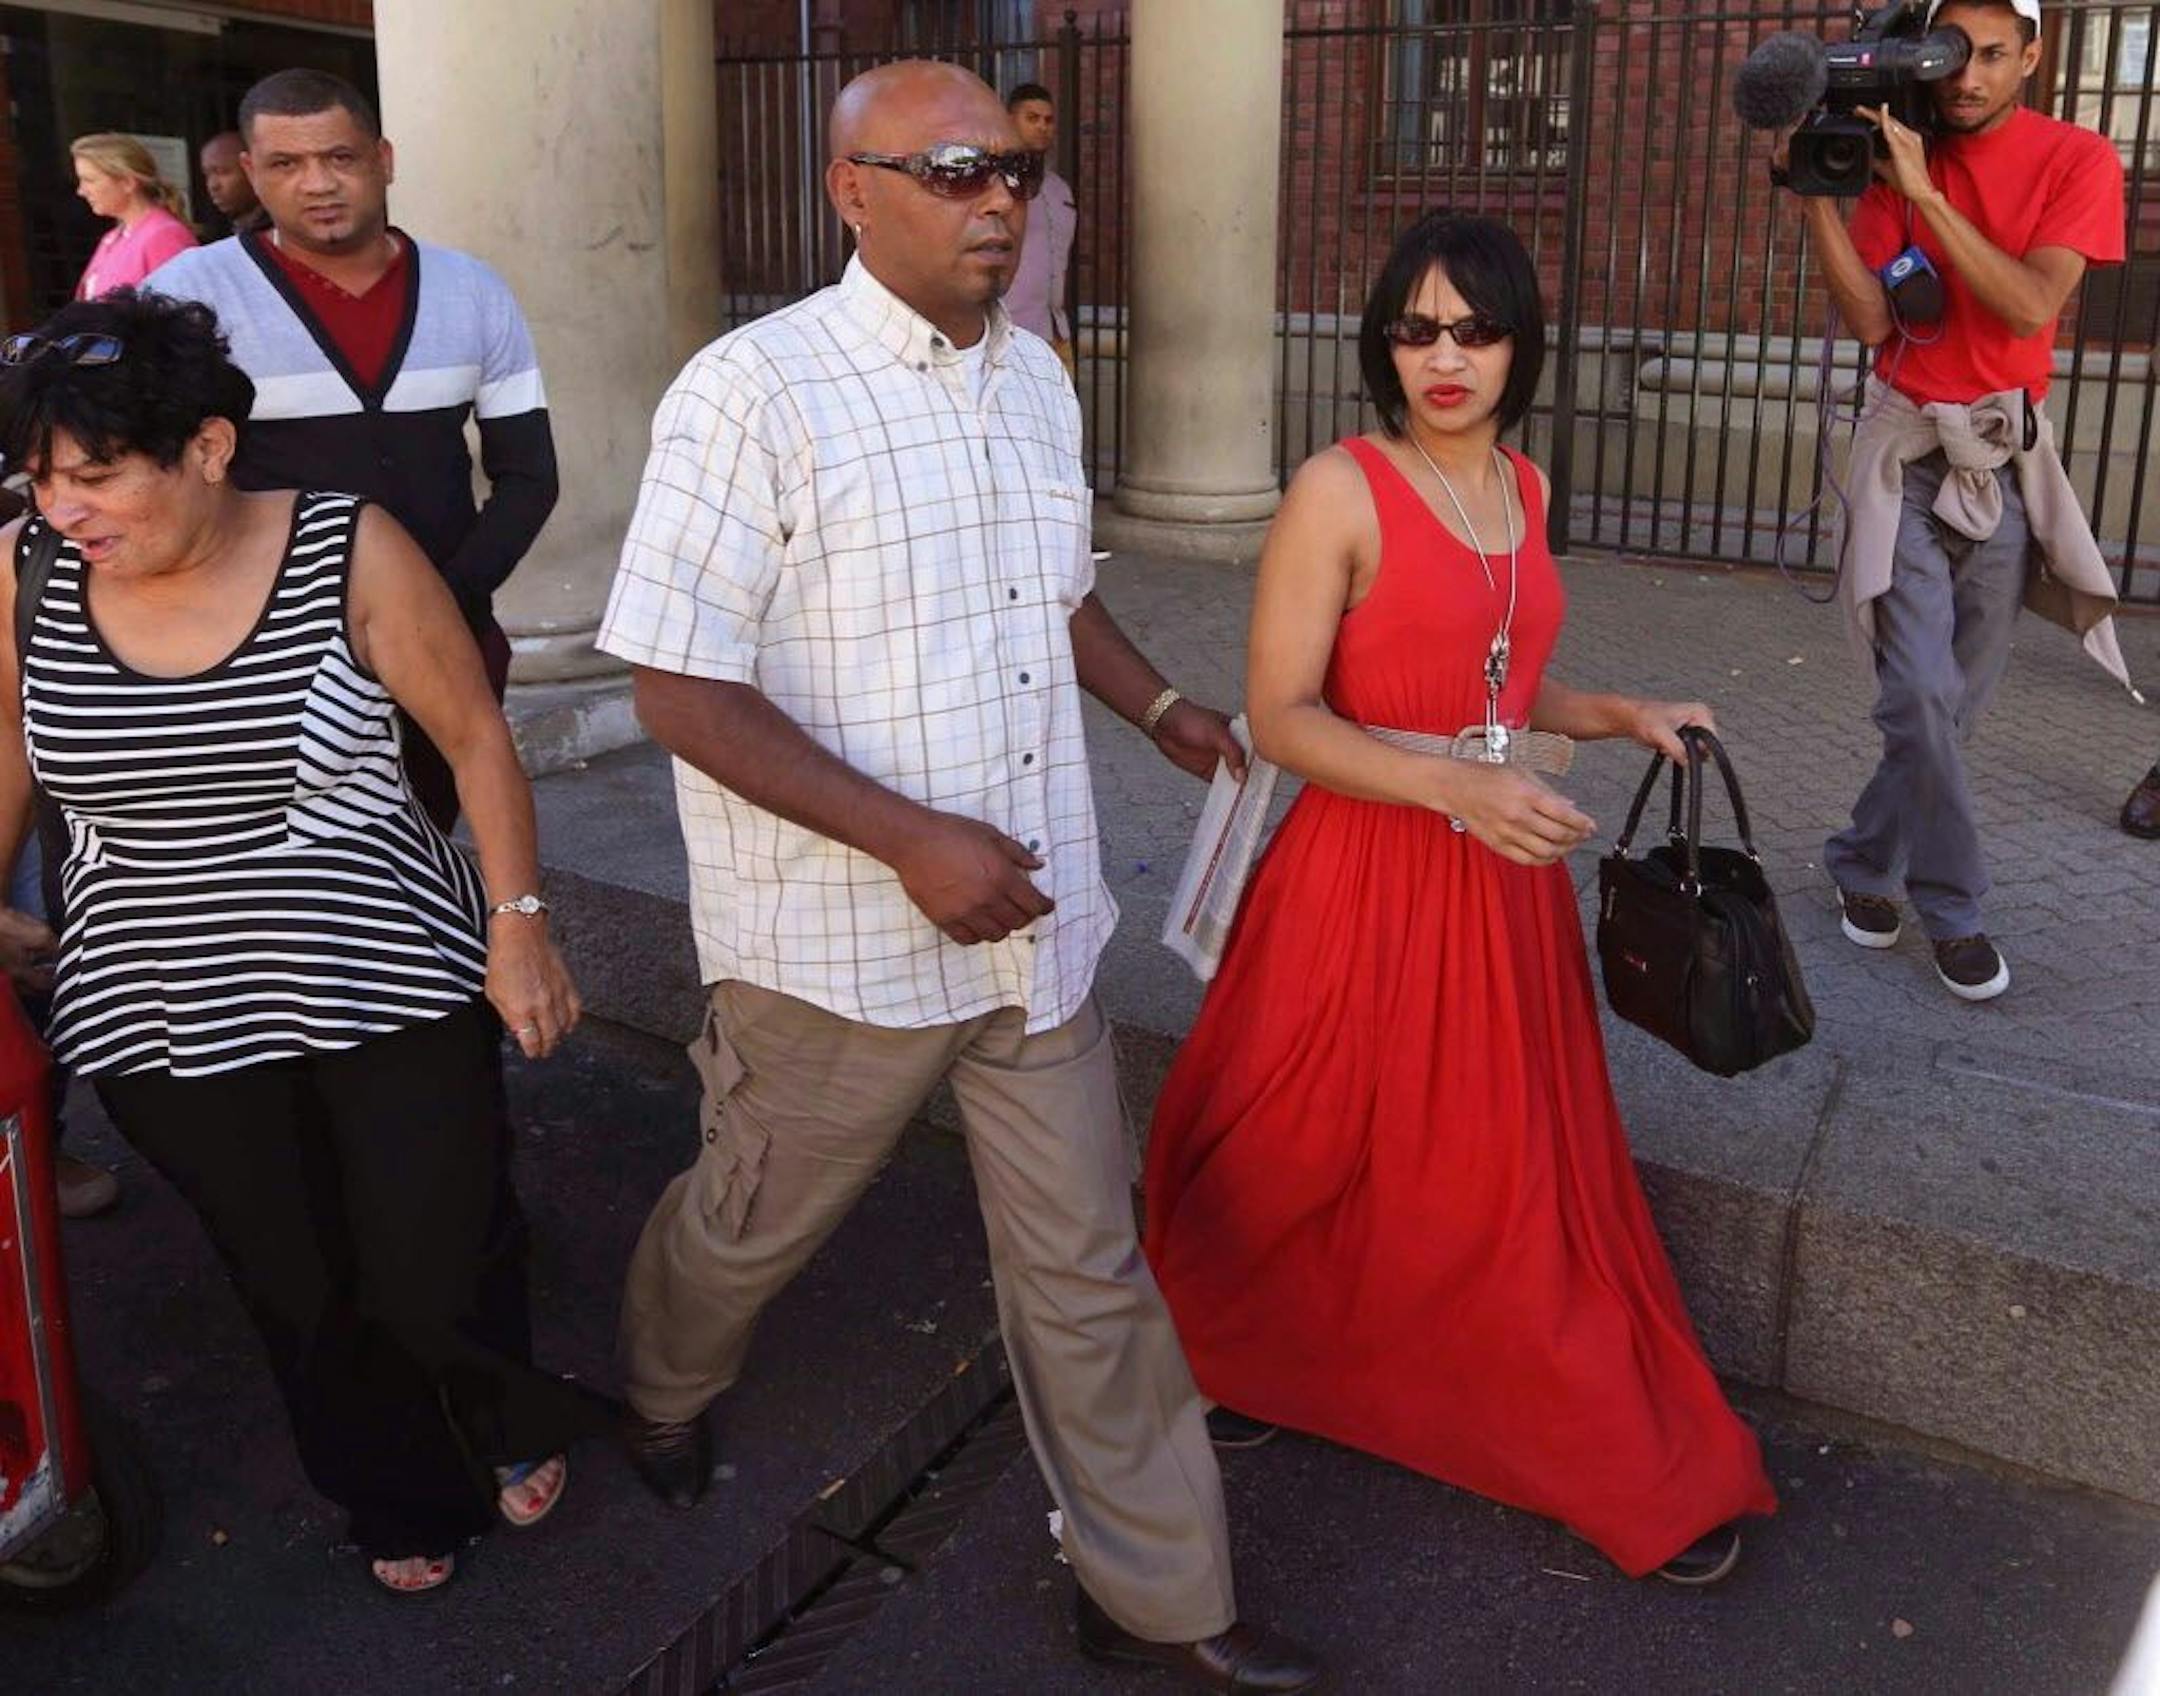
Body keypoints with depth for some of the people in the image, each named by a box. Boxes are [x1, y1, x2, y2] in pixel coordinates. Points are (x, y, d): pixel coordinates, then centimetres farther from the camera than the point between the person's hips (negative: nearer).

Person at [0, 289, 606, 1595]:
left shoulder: (349, 552, -15)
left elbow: (477, 736, -6)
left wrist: (521, 926, -7)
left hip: (397, 990, -3)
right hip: (172, 1028, 3)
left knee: (441, 1283, 2)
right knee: (302, 1296, 16)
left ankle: (510, 1418, 39)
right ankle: (403, 1502, 44)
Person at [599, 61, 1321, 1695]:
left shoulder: (1035, 377, 5)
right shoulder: (755, 393, -17)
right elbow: (680, 688, -20)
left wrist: (1165, 708, 6)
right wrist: (912, 840, -24)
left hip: (1032, 921, 5)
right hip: (841, 939, -5)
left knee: (1087, 1264, 12)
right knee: (756, 1223, 20)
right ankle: (664, 1390, 55)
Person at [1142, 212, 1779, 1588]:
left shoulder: (1525, 489, 9)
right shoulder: (1342, 491, -12)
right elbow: (1281, 717, -17)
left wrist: (1624, 717, 8)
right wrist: (1456, 788, -26)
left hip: (1504, 881, 6)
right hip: (1366, 875, -5)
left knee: (1520, 1163, 14)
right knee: (1327, 1155, 12)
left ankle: (1627, 1458, 28)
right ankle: (1254, 1358, 40)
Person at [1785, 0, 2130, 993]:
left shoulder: (2077, 161, -3)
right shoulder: (1896, 157, 0)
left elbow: (2031, 306, -17)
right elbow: (1871, 322, -8)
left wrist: (1924, 194, -22)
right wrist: (1818, 196, -17)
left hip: (2007, 458, 1)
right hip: (1908, 449, -1)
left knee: (1960, 697, 5)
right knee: (1921, 695, -10)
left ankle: (1866, 864, 23)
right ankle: (1954, 910, 3)